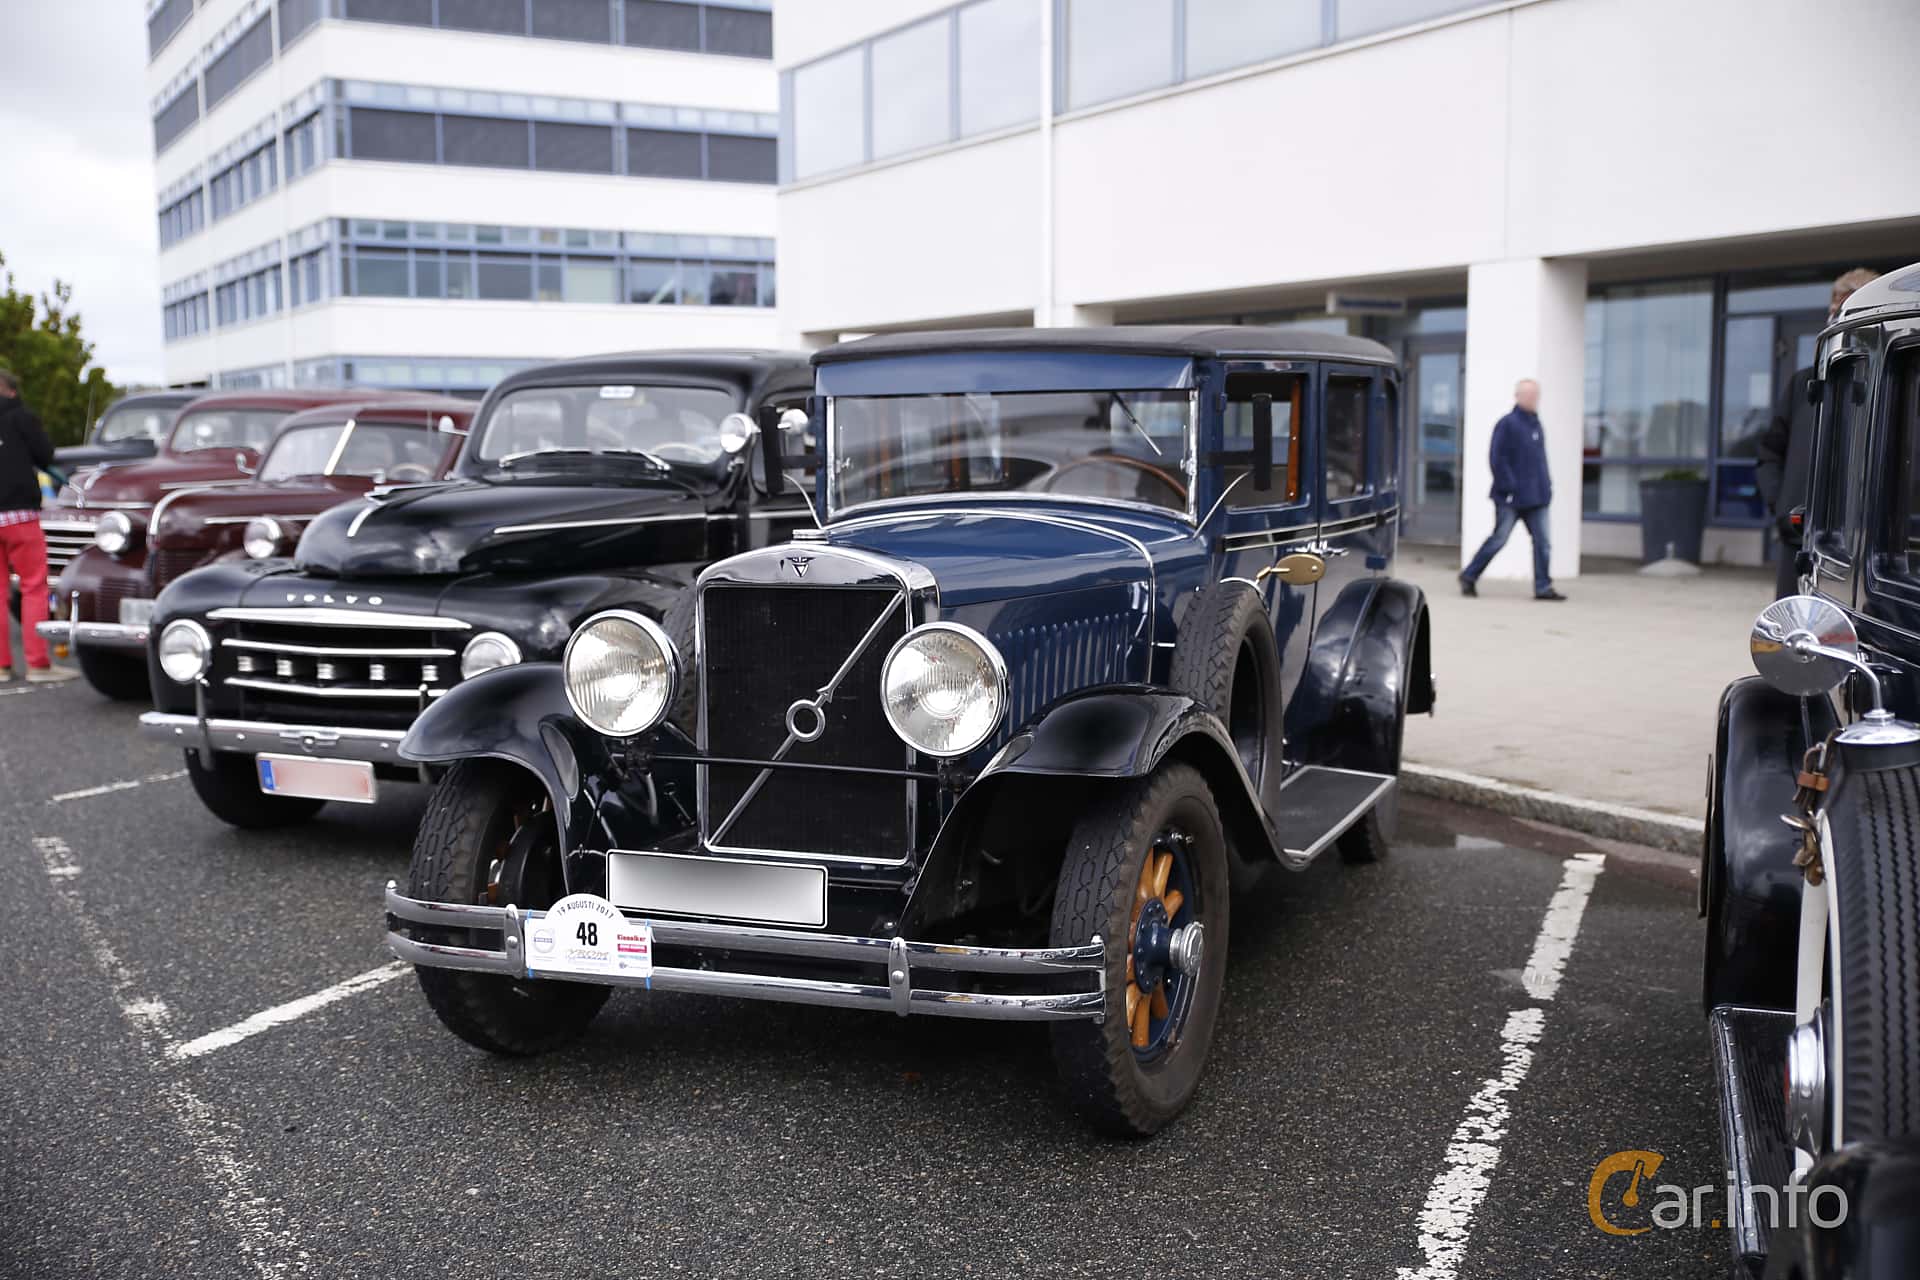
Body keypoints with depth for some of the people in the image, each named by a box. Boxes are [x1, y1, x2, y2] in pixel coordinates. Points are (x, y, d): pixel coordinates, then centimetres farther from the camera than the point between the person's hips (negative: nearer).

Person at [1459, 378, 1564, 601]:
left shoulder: (1536, 425, 13)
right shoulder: (1507, 424, -10)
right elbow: (1497, 458, -14)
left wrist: (1546, 485, 13)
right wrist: (1509, 487, -17)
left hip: (1536, 498, 7)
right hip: (1511, 498, -7)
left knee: (1542, 542, 1)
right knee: (1498, 538, 0)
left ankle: (1543, 587, 6)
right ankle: (1469, 576, 15)